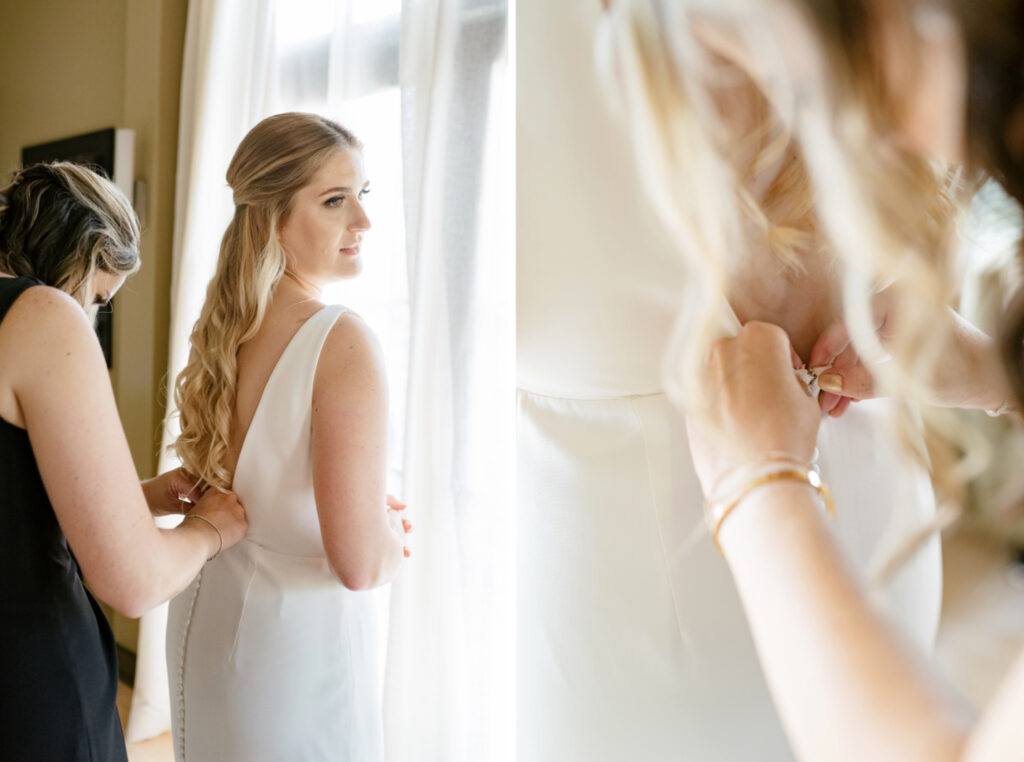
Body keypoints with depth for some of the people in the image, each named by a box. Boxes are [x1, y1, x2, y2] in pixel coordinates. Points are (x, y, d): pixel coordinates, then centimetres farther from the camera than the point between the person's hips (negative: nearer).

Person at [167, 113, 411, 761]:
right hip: (300, 634, -7)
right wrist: (396, 537, -6)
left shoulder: (222, 329, 0)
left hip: (207, 614, 8)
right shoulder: (344, 342, -25)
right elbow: (361, 563, -27)